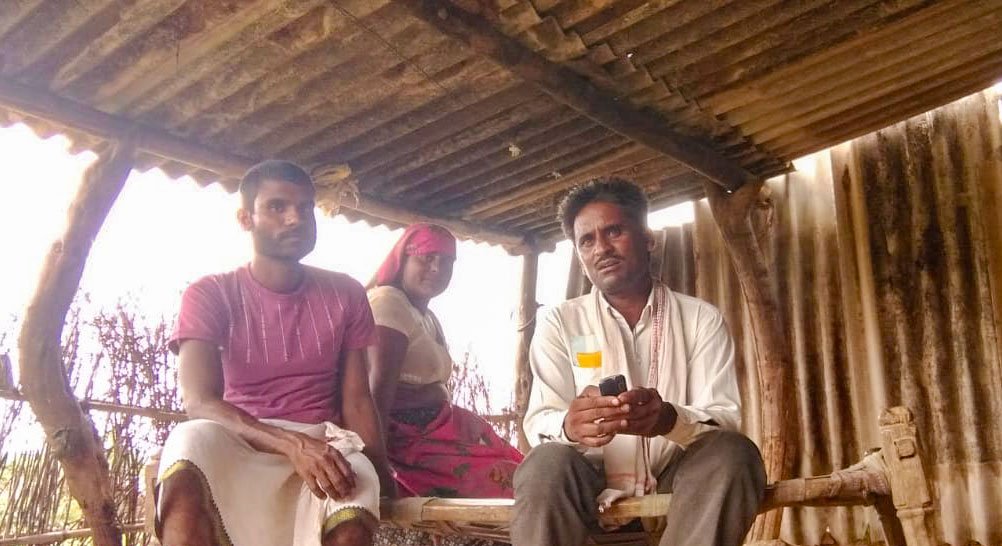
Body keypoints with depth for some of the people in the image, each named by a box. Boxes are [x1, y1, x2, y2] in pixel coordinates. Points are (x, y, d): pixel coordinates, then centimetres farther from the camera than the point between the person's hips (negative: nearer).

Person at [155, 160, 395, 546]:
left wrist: (383, 482, -12)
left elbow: (357, 401, 4)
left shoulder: (345, 295, 8)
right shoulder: (210, 294, 0)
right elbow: (199, 402, -15)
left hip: (324, 446, 2)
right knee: (193, 440, -38)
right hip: (237, 446, -1)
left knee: (354, 497, -35)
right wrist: (292, 443, -31)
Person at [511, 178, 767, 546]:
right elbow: (538, 421, -4)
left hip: (675, 481, 1)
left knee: (733, 454, -30)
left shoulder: (702, 320, 6)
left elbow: (725, 419, -6)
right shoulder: (559, 323, 6)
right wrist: (569, 425, -31)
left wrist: (669, 419, -30)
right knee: (548, 463, -33)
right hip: (594, 485, 0)